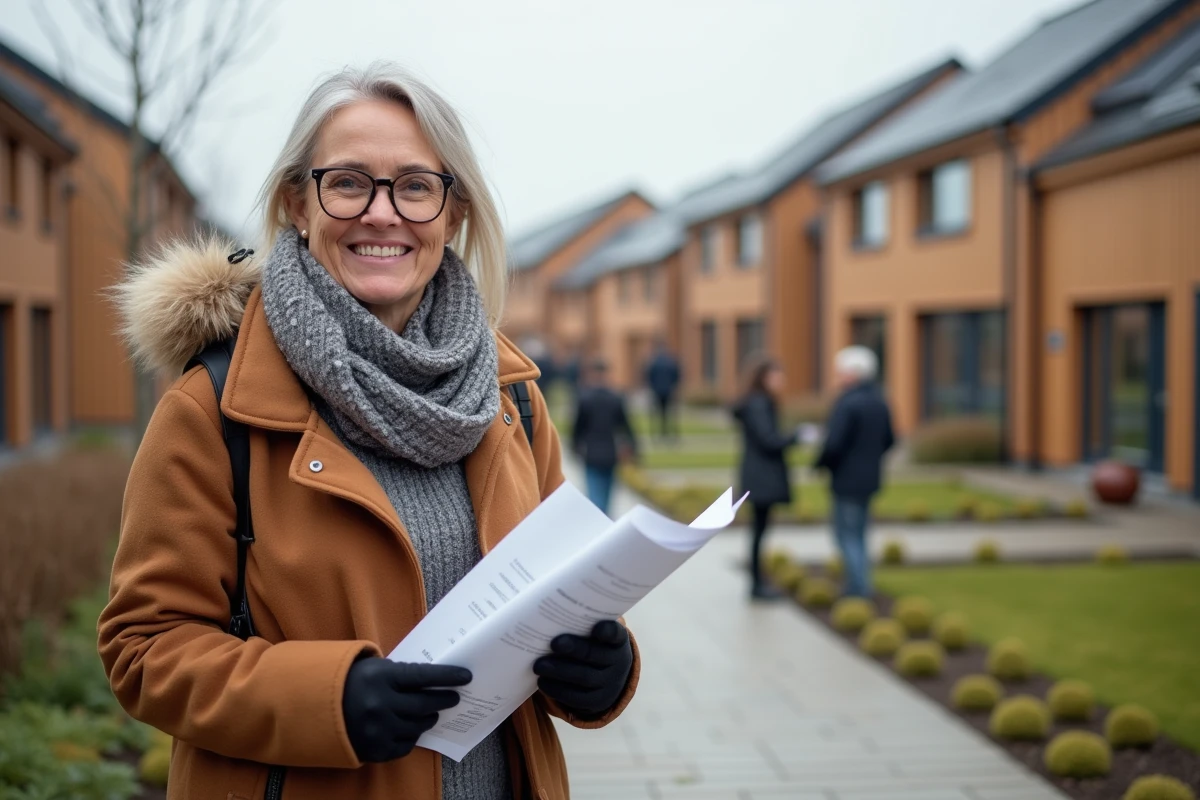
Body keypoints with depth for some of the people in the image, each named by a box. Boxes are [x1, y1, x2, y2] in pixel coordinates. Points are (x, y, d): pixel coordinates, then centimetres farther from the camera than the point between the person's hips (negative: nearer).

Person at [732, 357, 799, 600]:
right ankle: (757, 584, 0)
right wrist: (797, 436, -12)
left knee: (760, 528, 11)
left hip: (764, 476, 10)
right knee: (761, 528, -5)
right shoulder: (758, 405, -17)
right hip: (762, 477, -10)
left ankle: (758, 582, 16)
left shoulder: (763, 403, 13)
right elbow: (769, 439, -21)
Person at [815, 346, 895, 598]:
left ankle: (859, 590, -1)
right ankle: (857, 587, 25)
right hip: (870, 478, 9)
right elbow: (888, 440, 15)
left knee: (848, 537, -1)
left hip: (847, 480, -9)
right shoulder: (879, 402, 7)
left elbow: (834, 444, -24)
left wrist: (821, 464, -7)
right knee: (857, 536, 19)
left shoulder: (847, 404, -21)